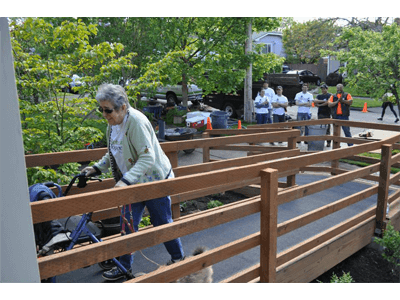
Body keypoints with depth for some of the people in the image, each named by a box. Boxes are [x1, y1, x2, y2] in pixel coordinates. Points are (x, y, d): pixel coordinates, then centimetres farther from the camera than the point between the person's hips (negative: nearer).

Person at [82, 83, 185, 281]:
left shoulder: (136, 121, -25)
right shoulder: (113, 124, 2)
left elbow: (147, 158, -30)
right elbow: (113, 154, 16)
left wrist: (126, 180, -37)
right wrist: (97, 168, 3)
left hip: (154, 181, -7)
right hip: (132, 183, 7)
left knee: (162, 223, 9)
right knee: (127, 225, 9)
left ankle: (179, 258, 34)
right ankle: (124, 267, 28)